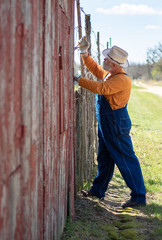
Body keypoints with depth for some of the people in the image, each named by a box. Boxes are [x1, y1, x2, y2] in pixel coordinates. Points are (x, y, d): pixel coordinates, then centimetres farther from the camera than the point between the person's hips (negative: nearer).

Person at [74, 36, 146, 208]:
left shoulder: (122, 79, -21)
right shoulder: (109, 73, 9)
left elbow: (100, 88, -31)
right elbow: (95, 68, 26)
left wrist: (78, 80, -24)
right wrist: (84, 52, 15)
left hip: (116, 126, -10)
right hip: (105, 125, 10)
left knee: (126, 160, -5)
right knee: (104, 159, 19)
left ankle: (139, 196, 2)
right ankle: (98, 190, 33)